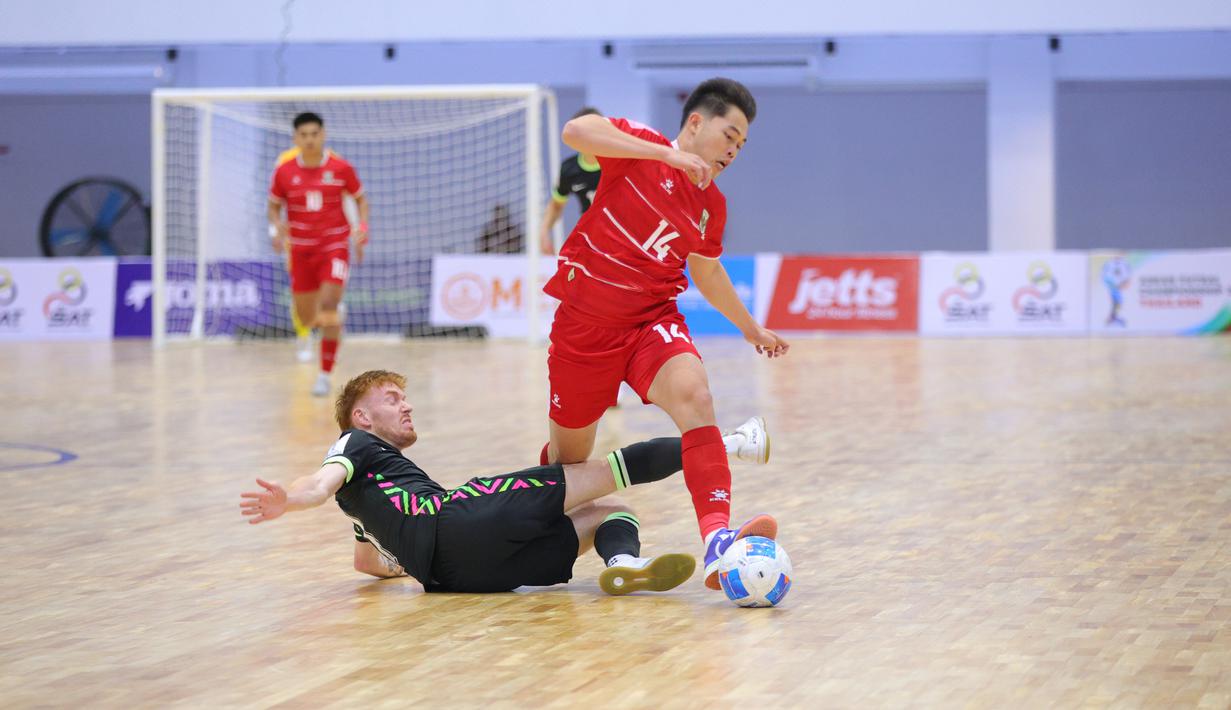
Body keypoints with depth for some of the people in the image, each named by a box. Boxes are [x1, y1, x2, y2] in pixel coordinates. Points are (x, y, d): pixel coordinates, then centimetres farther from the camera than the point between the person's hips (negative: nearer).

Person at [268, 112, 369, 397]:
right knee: (306, 319, 8)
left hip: (335, 247, -2)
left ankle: (325, 374, -10)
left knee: (329, 307, -19)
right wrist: (276, 227, -11)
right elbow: (274, 206, 10)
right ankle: (329, 323, 46)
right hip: (301, 250, 2)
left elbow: (360, 200, 8)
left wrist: (362, 228, -9)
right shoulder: (285, 172, -2)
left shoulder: (341, 168, -5)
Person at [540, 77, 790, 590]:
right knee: (568, 456, 11)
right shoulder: (641, 147, -7)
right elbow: (576, 131, -27)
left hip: (653, 322, 3)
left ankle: (718, 539, -46)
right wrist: (666, 153, -31)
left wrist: (750, 328, 33)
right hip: (584, 322, -2)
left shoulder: (711, 205, 9)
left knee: (693, 395, -30)